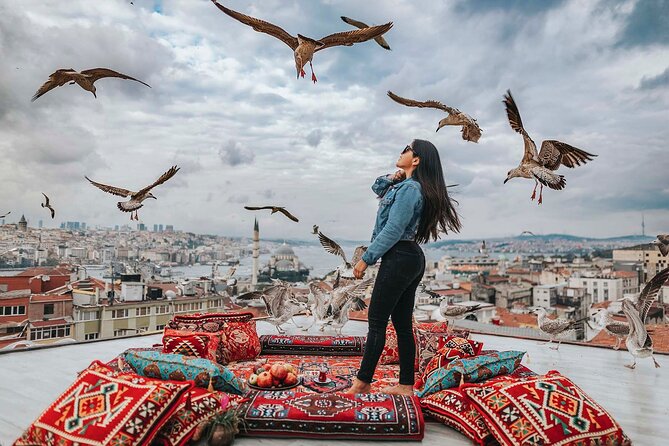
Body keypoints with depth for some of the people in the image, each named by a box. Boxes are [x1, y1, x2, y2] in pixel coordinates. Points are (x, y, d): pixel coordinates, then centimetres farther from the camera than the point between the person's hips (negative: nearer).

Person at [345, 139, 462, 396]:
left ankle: (362, 383, 4)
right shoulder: (403, 185, 16)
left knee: (376, 321, -4)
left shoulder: (409, 188, -14)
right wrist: (391, 178, 11)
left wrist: (366, 259, -15)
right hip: (412, 258, 10)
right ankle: (406, 385, 18)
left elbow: (392, 231, -19)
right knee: (402, 323, 11)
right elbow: (377, 188, 32)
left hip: (399, 258, -10)